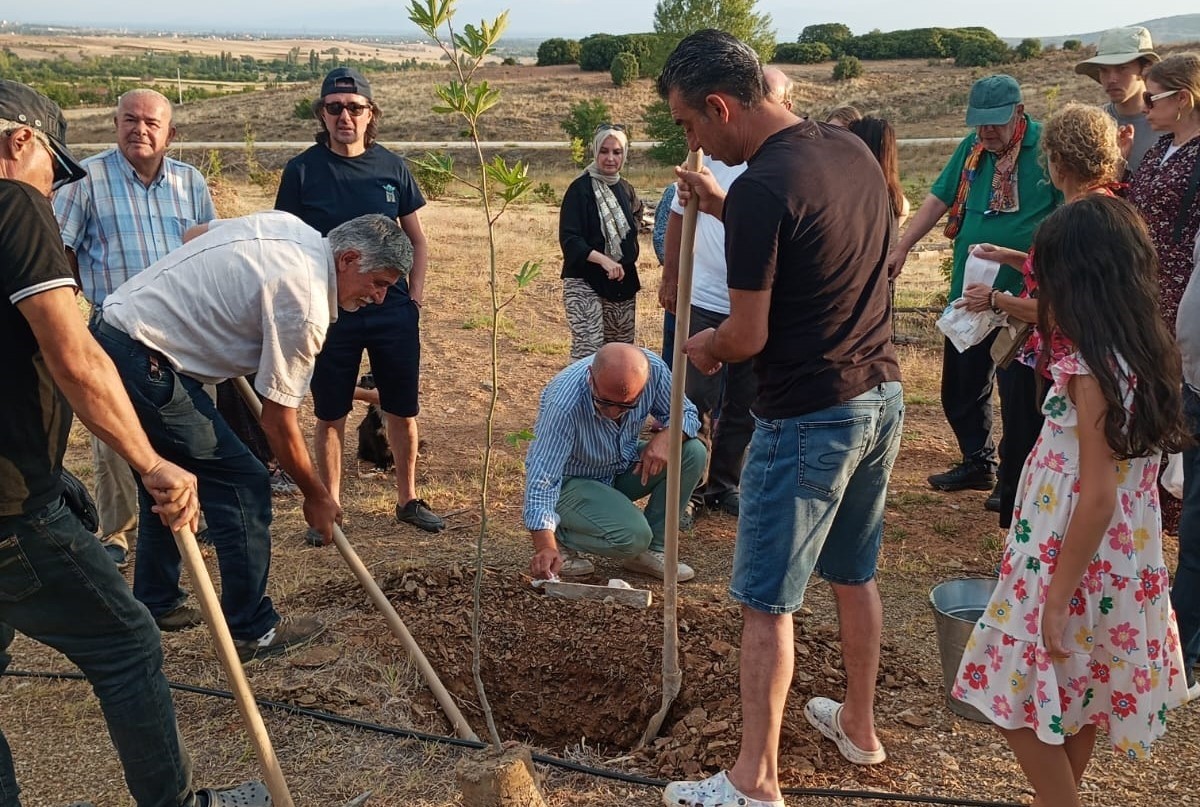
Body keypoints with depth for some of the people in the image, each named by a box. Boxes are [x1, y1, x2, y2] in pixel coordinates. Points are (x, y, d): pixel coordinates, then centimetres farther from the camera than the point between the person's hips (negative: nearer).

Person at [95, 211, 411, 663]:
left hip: (116, 328, 10)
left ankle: (155, 604, 37)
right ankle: (252, 630, 5)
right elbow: (278, 421, -13)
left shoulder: (290, 226, 6)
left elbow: (196, 234, 21)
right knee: (242, 485, -4)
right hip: (148, 363, -10)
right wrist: (316, 496, -1)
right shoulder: (306, 306, -19)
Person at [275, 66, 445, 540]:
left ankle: (408, 500, 26)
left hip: (393, 311, 2)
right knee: (330, 415, 8)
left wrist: (415, 297, 4)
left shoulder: (392, 167, 3)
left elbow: (418, 240, 11)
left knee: (403, 412, 9)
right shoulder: (303, 171, -3)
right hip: (330, 312, -2)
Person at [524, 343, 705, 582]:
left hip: (622, 467, 6)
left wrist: (665, 437, -30)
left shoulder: (652, 369, -23)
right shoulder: (564, 404, -37)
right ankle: (561, 536, 2)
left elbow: (685, 413, -7)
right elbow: (542, 475, -35)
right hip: (572, 480, -6)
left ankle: (650, 551, -2)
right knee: (632, 537, -28)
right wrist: (545, 547, -44)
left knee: (693, 453, -16)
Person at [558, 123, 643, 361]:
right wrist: (602, 259, -30)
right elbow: (568, 239, -17)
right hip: (585, 282, -7)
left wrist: (628, 262, 16)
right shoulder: (580, 189, -8)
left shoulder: (626, 190, 10)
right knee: (588, 352, -17)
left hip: (623, 284, 7)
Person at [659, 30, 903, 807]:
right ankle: (859, 724, 39)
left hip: (809, 418, -9)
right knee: (856, 573, 23)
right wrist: (724, 207, 17)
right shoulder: (852, 149, 5)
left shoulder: (761, 189, -21)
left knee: (768, 602, 3)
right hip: (883, 395, 9)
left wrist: (704, 346, 4)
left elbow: (750, 335, -17)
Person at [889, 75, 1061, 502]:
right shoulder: (972, 147, 7)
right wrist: (901, 248, 5)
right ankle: (977, 462, 33)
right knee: (960, 384, 15)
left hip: (1022, 293, -6)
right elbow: (938, 199, 11)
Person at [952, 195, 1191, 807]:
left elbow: (1098, 496, -25)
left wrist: (1057, 597, -20)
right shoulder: (1143, 353, 2)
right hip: (1120, 561, 9)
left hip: (1074, 562, -9)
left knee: (1021, 702, 5)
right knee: (1075, 696, 23)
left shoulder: (1094, 369, -25)